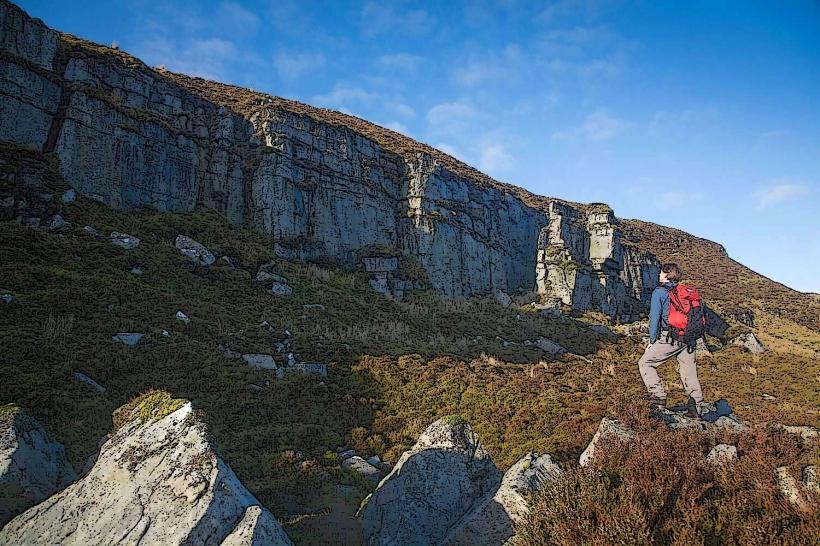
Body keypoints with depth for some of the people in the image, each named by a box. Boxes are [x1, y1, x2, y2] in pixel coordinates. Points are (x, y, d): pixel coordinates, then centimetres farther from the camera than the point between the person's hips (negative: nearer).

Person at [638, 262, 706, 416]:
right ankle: (698, 406, 13)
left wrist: (652, 341, -2)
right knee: (689, 370, 12)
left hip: (669, 339, -6)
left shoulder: (659, 292, -5)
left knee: (645, 363, 4)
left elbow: (654, 317, -8)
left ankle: (658, 396, -5)